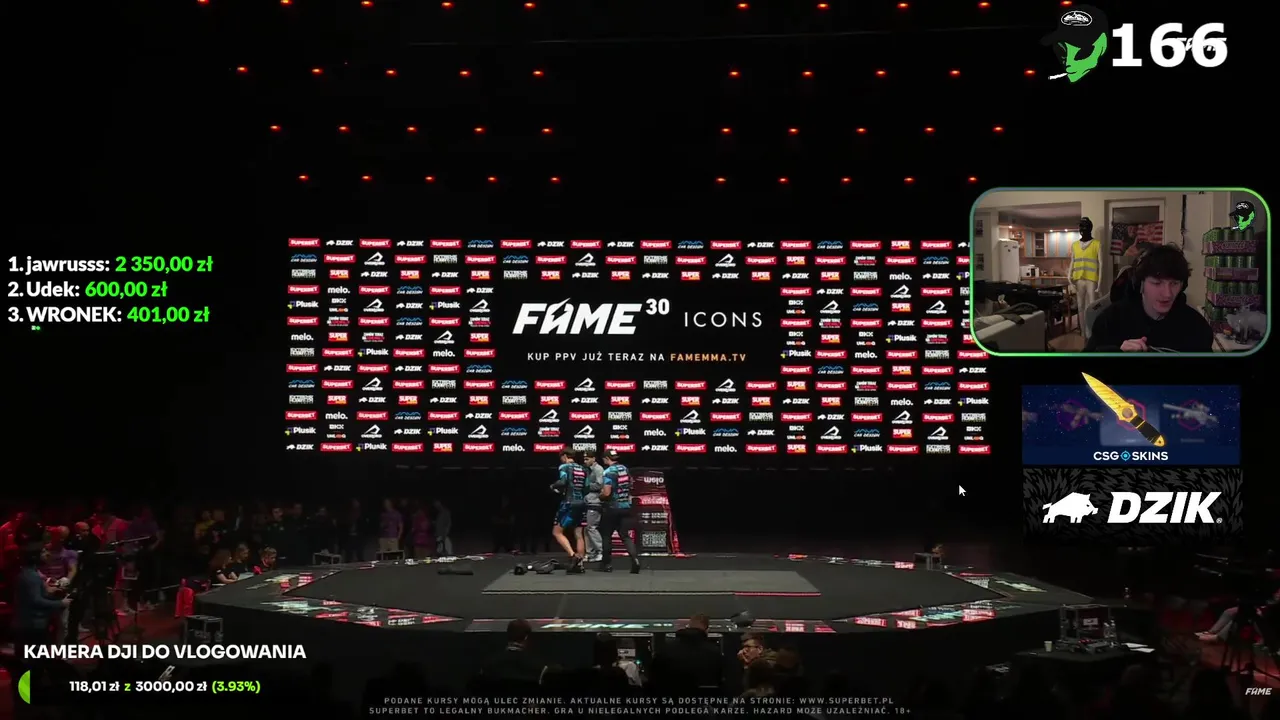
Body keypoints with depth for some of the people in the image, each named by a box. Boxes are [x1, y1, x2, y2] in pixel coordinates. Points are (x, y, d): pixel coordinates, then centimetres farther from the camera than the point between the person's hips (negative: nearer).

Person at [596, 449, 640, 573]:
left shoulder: (609, 472, -15)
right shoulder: (625, 469, 8)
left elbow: (606, 493, -21)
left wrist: (600, 496, -1)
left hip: (612, 508, -6)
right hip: (626, 507, 6)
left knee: (606, 535, 10)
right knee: (625, 535, 5)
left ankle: (607, 564, 15)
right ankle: (635, 558, -17)